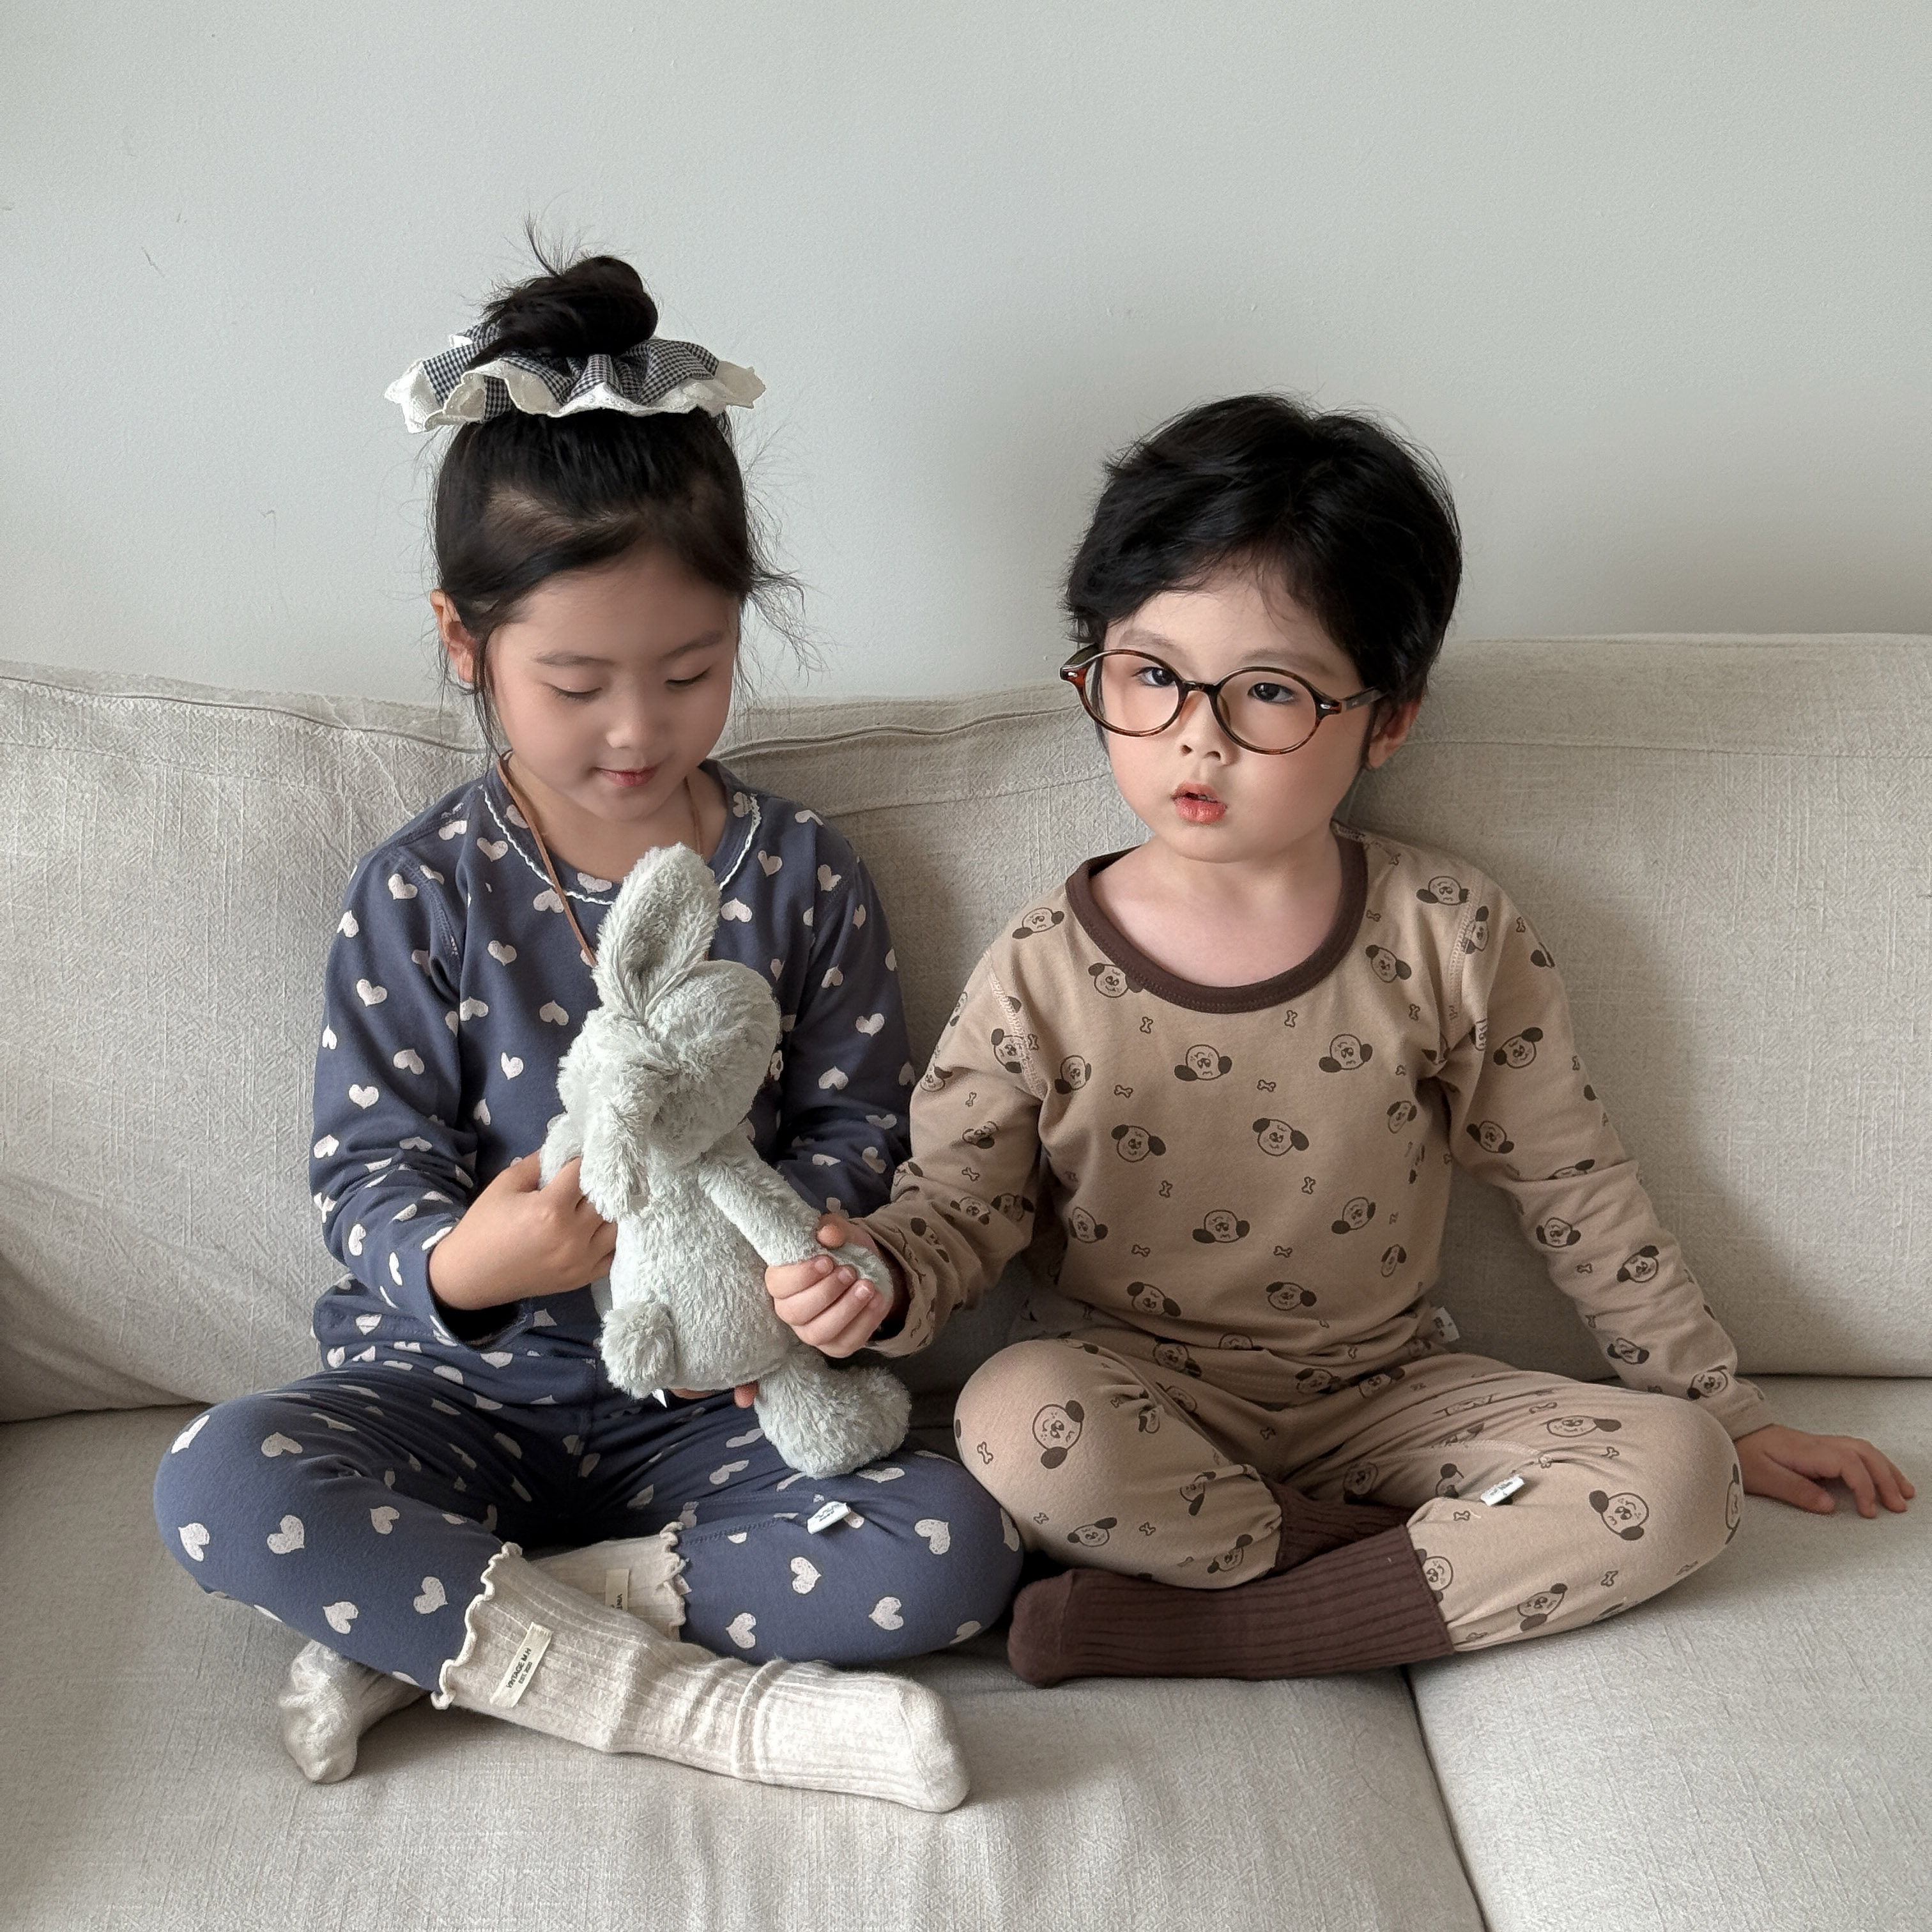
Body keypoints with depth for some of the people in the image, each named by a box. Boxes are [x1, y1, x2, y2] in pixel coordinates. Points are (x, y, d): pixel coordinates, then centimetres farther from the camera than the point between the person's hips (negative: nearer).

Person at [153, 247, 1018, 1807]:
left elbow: (855, 1132, 2)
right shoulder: (421, 892, -3)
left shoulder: (803, 877, 0)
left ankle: (438, 1626, -17)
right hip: (461, 1383, 0)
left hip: (713, 1391, 1)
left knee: (957, 1545, -25)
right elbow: (370, 1171, -5)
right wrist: (459, 1262, -29)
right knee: (221, 1485, -29)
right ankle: (714, 1707, -25)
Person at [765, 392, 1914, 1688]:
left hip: (1385, 1390, 2)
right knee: (1020, 1424, -34)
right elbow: (966, 1194, -2)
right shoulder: (1044, 969, -9)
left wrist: (1723, 1415, 7)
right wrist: (877, 1275, -26)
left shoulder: (1451, 937, -6)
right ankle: (1465, 1577, -15)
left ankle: (1172, 1626, -21)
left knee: (1672, 1482, -21)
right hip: (1141, 1399, -1)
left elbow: (1574, 1186, 2)